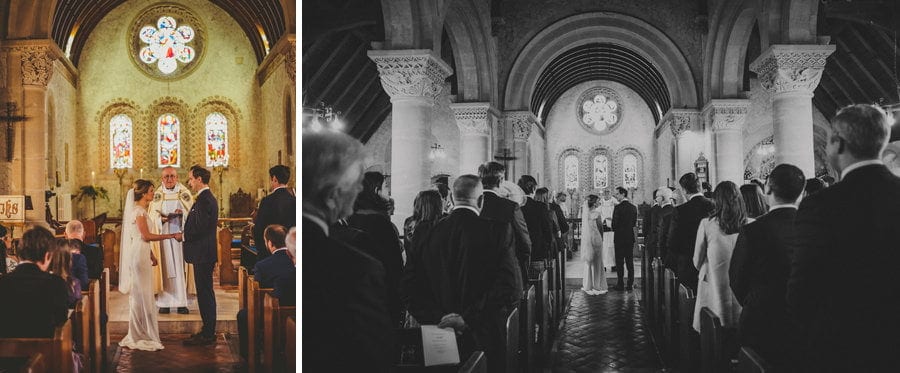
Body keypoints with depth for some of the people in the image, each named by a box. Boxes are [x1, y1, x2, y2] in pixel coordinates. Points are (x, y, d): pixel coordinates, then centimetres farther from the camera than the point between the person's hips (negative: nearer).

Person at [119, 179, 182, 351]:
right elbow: (146, 235, -20)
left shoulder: (140, 209, 15)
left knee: (140, 295, 13)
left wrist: (151, 255, 20)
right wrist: (171, 236, -17)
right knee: (141, 294, -4)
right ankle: (140, 336, 2)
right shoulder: (139, 211, -15)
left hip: (141, 254, 10)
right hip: (139, 255, -10)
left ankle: (140, 333, 20)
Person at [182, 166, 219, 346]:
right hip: (204, 252, 11)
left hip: (203, 254, -11)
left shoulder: (204, 200, -18)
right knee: (205, 292, 14)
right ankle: (208, 331, 21)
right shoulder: (207, 198, 16)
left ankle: (208, 334, -1)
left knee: (205, 293, -5)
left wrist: (182, 236, -8)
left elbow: (199, 228, -23)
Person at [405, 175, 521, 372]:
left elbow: (414, 289, -1)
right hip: (484, 338, -3)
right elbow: (511, 288, -18)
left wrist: (438, 318, -5)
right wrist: (470, 319, -17)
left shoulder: (430, 233, 0)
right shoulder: (497, 230, -11)